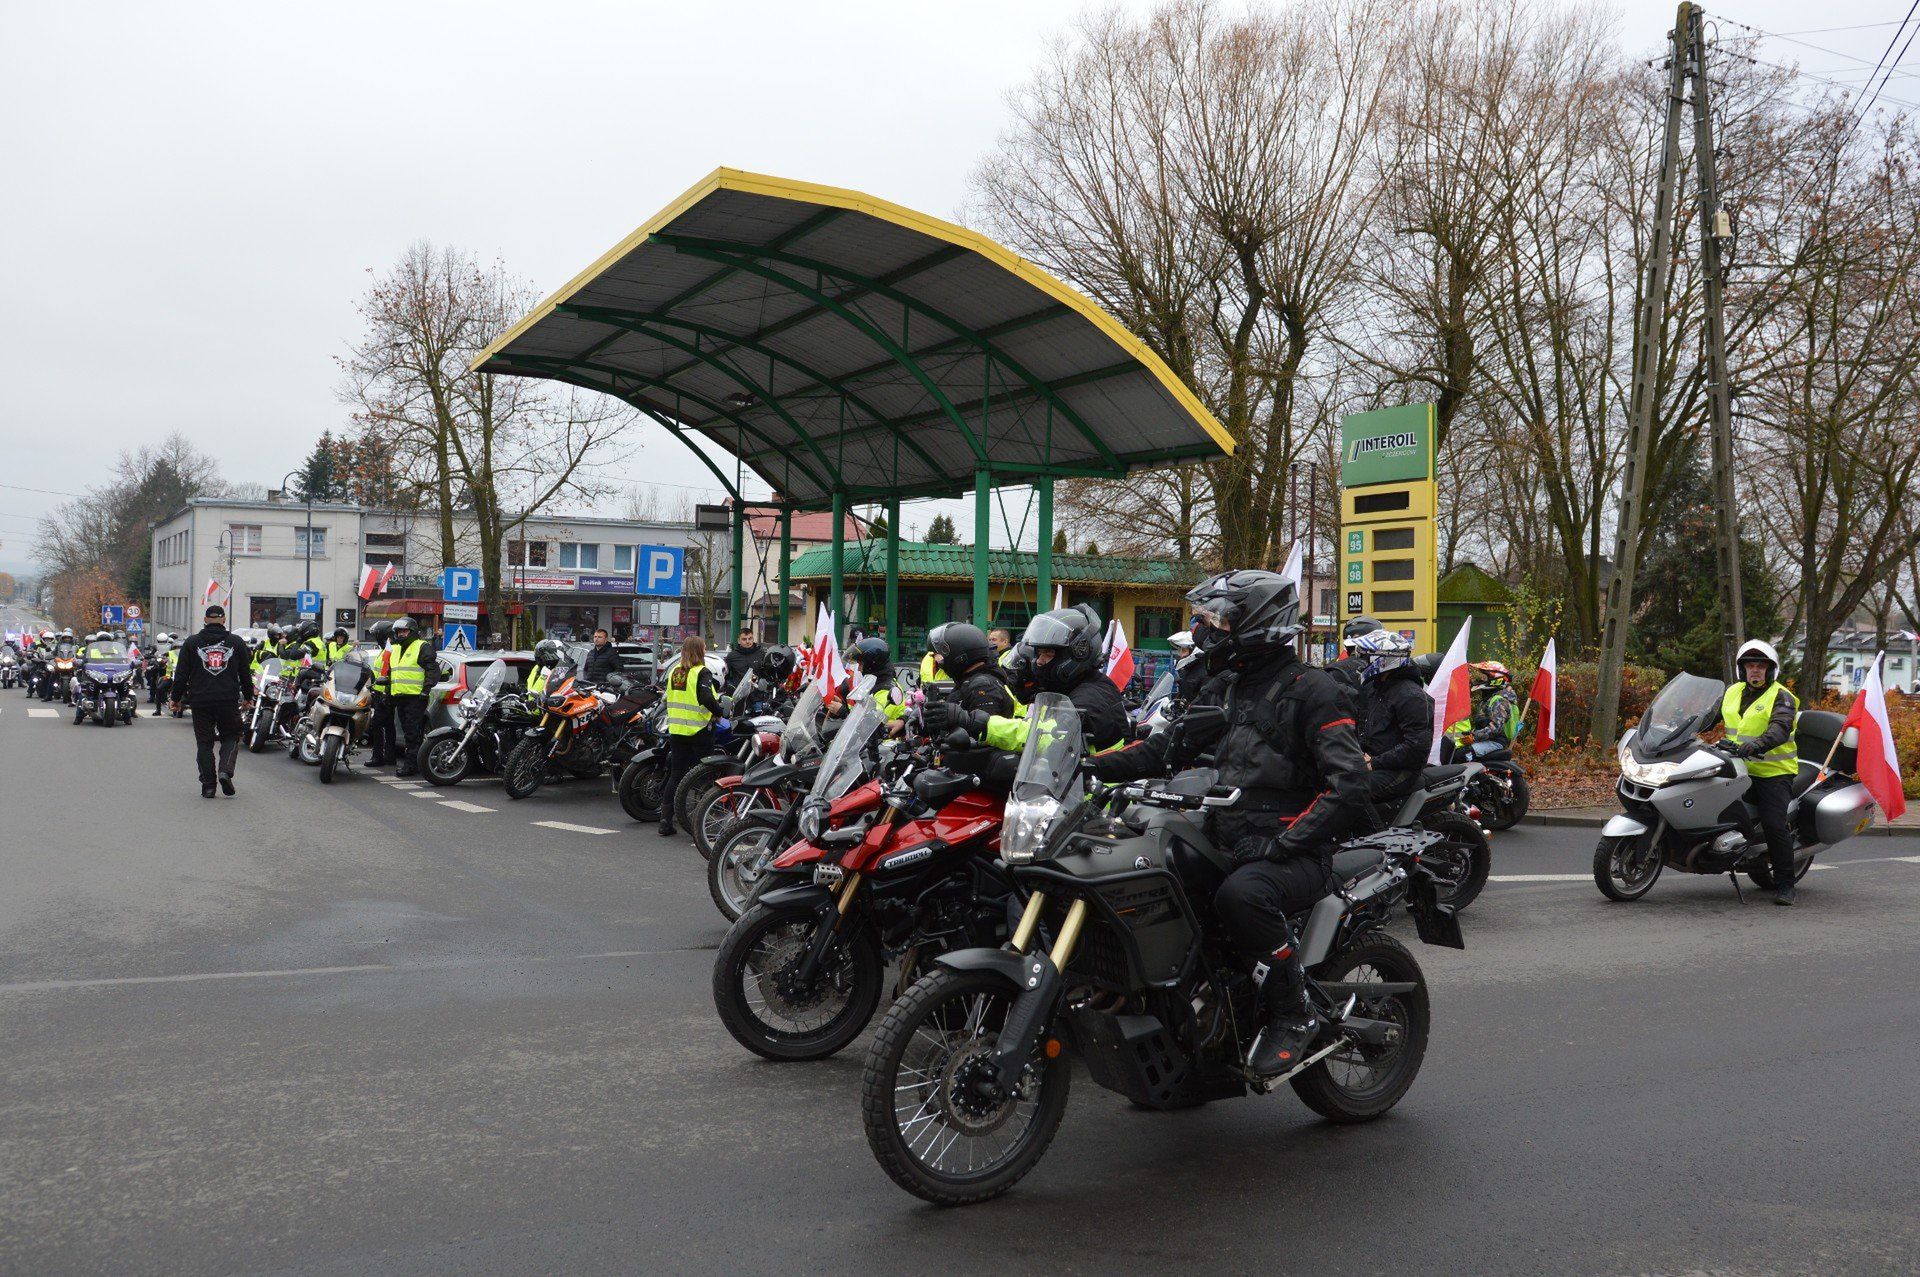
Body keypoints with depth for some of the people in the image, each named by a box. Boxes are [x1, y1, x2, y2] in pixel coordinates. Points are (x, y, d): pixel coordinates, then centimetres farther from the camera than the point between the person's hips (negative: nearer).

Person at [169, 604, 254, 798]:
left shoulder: (191, 643, 3)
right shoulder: (236, 642, 4)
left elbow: (181, 675, 4)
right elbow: (245, 673, 10)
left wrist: (176, 698, 15)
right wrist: (248, 698, 21)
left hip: (200, 702, 0)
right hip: (229, 702, 0)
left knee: (204, 743, 8)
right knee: (231, 738, 14)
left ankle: (208, 785, 5)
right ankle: (225, 771, -10)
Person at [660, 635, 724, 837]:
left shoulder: (673, 672, 8)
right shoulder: (702, 672, -11)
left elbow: (670, 699, 15)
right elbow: (706, 698, -24)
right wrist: (719, 711, -10)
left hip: (675, 730, 6)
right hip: (699, 730, -6)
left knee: (675, 775, 10)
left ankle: (665, 820, 7)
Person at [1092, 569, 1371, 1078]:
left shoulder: (1311, 689, -8)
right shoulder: (1225, 688, 16)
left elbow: (1348, 786, -16)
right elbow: (1167, 746, 14)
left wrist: (1282, 844, -22)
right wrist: (1090, 765, 1)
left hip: (1295, 853, -8)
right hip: (1229, 844, 8)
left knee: (1241, 895, -38)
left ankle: (1293, 1015, -18)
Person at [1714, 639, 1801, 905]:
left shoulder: (1781, 697, -6)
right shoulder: (1732, 693, 15)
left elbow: (1779, 730, -23)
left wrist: (1754, 746, -41)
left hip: (1773, 772, -6)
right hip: (1738, 769, 6)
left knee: (1774, 825, -15)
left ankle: (1784, 885, -7)